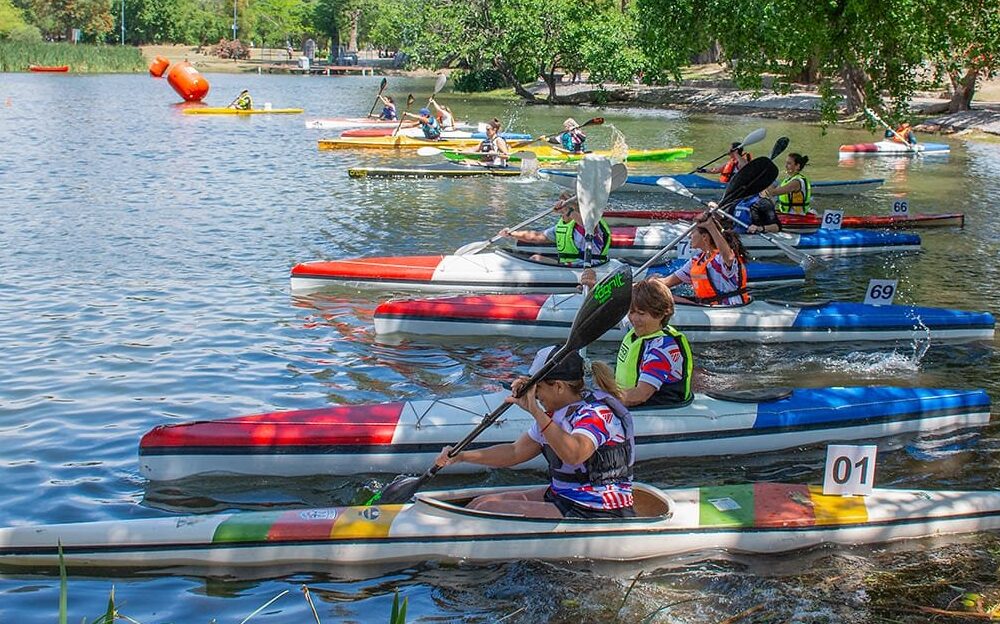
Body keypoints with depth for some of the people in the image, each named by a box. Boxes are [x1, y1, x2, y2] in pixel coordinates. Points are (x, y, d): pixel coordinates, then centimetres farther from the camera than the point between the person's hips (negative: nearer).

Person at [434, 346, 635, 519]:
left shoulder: (598, 413, -18)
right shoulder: (555, 414, 11)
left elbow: (573, 454, -38)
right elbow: (515, 452, 15)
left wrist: (535, 410, -37)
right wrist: (461, 456, 6)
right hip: (562, 498, 10)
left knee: (488, 511, -15)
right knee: (481, 503, 5)